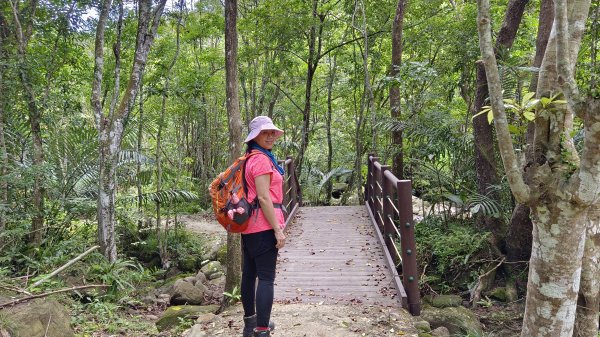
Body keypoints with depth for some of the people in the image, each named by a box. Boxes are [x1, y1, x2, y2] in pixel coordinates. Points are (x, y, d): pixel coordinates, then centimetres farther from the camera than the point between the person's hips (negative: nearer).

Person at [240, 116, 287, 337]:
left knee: (249, 273, 16)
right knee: (266, 278, -7)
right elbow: (264, 198, -19)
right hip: (263, 226, -10)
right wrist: (278, 229, -17)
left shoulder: (250, 159, 16)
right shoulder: (261, 159, -14)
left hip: (249, 225, 10)